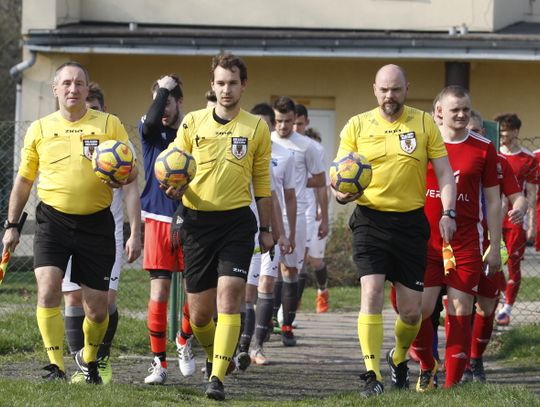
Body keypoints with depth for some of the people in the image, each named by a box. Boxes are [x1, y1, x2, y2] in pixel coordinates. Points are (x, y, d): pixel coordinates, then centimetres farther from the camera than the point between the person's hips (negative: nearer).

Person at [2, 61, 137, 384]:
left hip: (96, 223, 0)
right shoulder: (40, 129, 7)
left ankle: (89, 359, 32)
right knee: (48, 290, -21)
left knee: (97, 307, 4)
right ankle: (56, 367, -16)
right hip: (53, 220, 0)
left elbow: (131, 173, 4)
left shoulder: (109, 124, 3)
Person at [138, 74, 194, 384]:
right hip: (159, 220, -1)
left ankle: (185, 341, 29)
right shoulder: (151, 131, 2)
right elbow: (151, 120, -23)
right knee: (159, 294, -3)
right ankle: (159, 363, 5)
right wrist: (164, 87, -11)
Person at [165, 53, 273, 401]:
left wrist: (266, 229, 10)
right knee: (199, 311, 5)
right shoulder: (192, 123, 4)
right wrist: (175, 187, -13)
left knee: (229, 294, -17)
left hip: (237, 220, -1)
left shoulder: (256, 128, 4)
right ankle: (214, 355, 36)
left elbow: (262, 182, 10)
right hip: (198, 220, 1)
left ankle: (217, 378, -19)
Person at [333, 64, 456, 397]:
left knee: (412, 310, 4)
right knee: (372, 292, -19)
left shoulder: (424, 123, 4)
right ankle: (372, 374, -17)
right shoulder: (357, 126, 3)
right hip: (371, 220, -1)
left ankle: (399, 358, 34)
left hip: (411, 222, 1)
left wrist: (448, 213, -10)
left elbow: (445, 173, 5)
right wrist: (341, 193, -18)